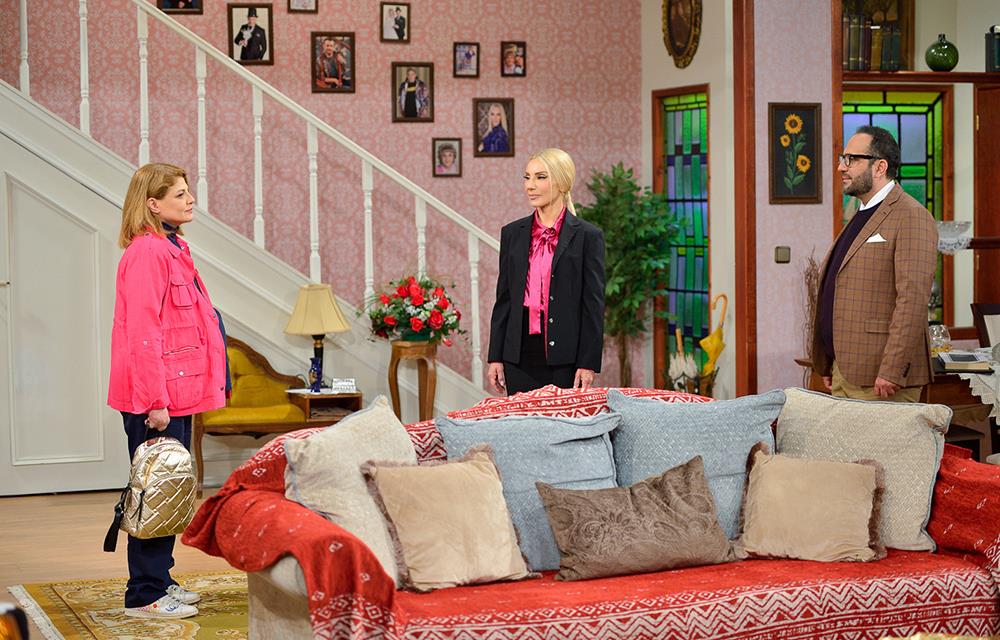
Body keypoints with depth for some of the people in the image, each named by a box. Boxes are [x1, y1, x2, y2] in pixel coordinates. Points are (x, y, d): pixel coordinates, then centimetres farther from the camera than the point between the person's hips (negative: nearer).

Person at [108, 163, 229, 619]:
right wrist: (155, 401, -22)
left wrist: (173, 395, 18)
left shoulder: (171, 248, 16)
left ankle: (159, 581, 25)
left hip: (175, 394, 10)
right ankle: (145, 597, 3)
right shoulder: (147, 251, -15)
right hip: (156, 397, -10)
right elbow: (142, 332, -20)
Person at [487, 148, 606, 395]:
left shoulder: (587, 235, -1)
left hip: (565, 358, -3)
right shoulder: (512, 233, 10)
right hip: (520, 355, 3)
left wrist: (588, 364, -8)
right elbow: (503, 298, 11)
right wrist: (495, 358, 7)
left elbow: (593, 304, -3)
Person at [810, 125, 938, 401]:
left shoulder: (911, 217, -10)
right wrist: (826, 365, 18)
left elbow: (913, 299, -19)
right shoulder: (862, 216, 20)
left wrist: (892, 371, -23)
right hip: (843, 372, 9)